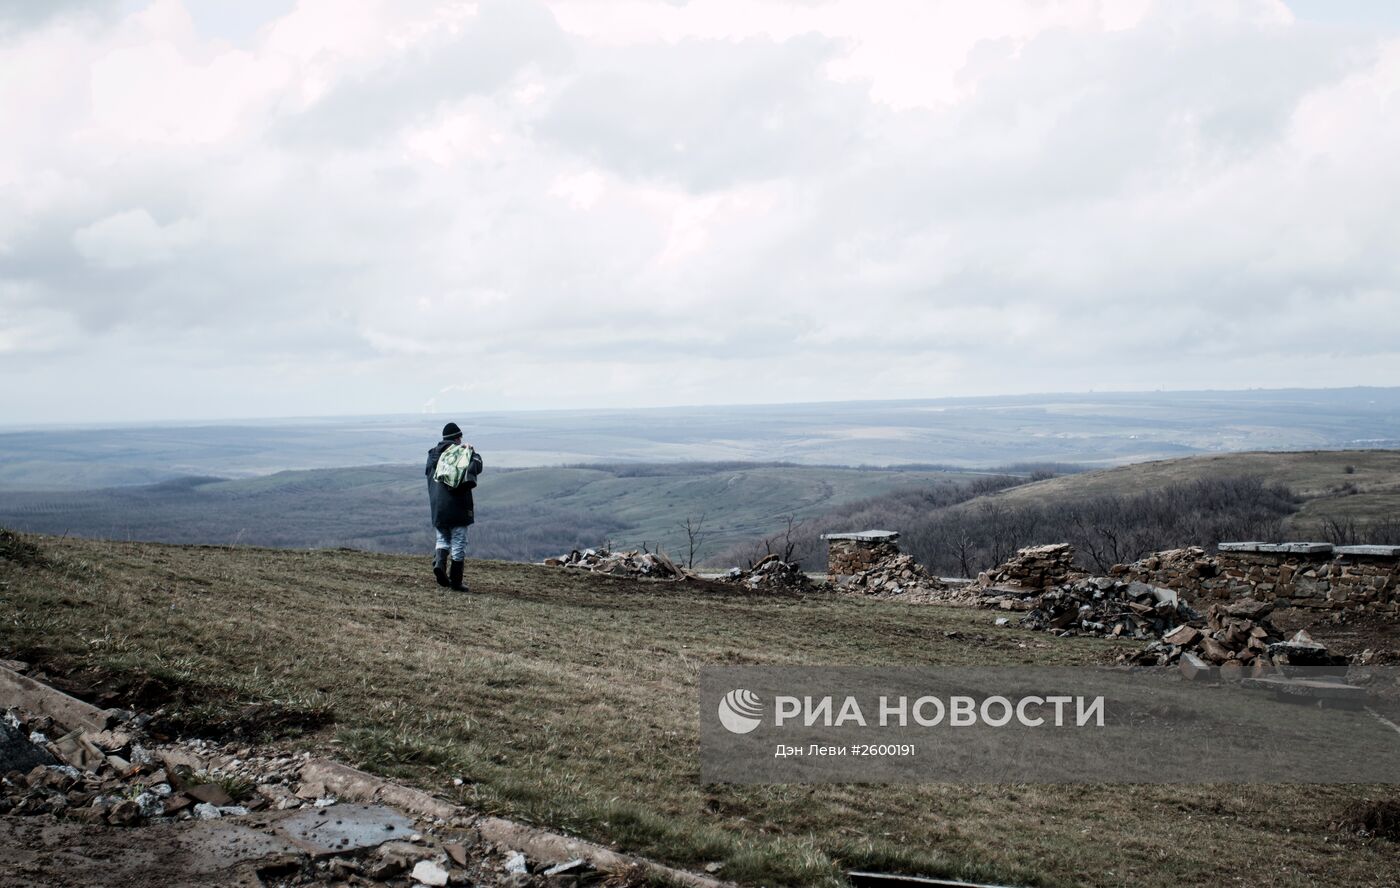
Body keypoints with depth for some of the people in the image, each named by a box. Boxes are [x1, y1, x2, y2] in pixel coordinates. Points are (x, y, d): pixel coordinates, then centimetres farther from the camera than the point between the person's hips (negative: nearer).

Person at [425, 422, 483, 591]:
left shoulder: (433, 454, 9)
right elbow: (476, 468, -15)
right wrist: (473, 453, 0)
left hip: (437, 507, 4)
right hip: (457, 507, -4)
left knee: (442, 539, 19)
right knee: (458, 542, 4)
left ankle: (439, 562, -9)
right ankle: (456, 580, 4)